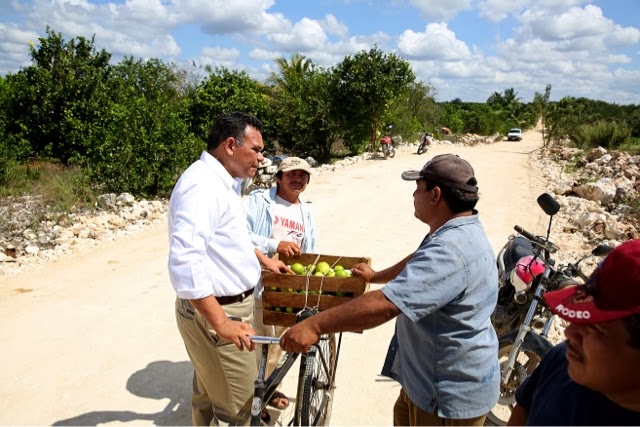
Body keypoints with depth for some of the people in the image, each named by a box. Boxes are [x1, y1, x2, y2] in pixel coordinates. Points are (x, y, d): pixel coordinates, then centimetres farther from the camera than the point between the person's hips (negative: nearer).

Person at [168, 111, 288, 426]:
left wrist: (264, 261, 29)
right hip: (213, 312, -10)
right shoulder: (202, 185, -24)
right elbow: (185, 261, -33)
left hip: (223, 306, 10)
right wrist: (221, 324, -33)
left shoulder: (223, 182, 10)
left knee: (209, 394, 25)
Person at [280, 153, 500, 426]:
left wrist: (314, 326, -36)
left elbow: (385, 305, -39)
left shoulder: (451, 251, -33)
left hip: (452, 392, -9)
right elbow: (415, 265, 21)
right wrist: (375, 276, 29)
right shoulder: (457, 232, 4)